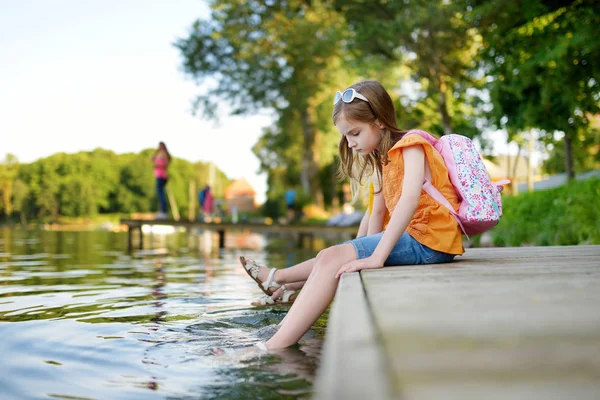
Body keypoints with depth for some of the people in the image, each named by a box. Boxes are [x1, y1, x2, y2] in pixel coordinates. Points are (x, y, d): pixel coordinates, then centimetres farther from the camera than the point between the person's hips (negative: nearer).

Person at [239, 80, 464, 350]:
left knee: (332, 259, -21)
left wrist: (376, 257, -31)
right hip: (410, 237, 9)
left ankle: (274, 348, -27)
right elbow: (376, 212, 15)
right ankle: (277, 279, 39)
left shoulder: (411, 146, -10)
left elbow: (410, 200, -26)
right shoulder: (383, 158, 20)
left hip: (428, 241, -9)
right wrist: (365, 252, 2)